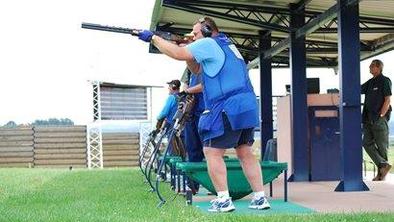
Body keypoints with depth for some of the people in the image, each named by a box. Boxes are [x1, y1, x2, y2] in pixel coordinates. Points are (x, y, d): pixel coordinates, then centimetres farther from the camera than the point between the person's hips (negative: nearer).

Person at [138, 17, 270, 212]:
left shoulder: (209, 44, -4)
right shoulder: (225, 45, 24)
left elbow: (178, 54, -14)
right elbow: (197, 70, 27)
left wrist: (153, 38, -6)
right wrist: (188, 56, 14)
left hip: (228, 108, -9)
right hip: (247, 106, 9)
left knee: (212, 152, -3)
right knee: (246, 153, 10)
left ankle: (224, 200, -7)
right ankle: (260, 198, 8)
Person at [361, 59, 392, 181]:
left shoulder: (384, 81, -5)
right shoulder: (370, 82, 17)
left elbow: (387, 100, -10)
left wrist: (380, 116, -15)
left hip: (379, 119, -8)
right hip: (369, 118, 8)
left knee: (381, 145, -1)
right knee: (367, 143, 1)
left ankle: (382, 171, 5)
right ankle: (383, 165, 1)